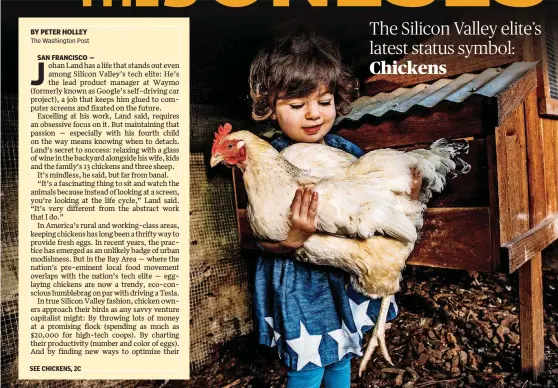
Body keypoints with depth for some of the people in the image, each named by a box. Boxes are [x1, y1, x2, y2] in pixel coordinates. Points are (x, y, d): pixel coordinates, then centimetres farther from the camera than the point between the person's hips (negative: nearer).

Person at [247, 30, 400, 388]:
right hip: (300, 284, -4)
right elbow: (265, 240, -18)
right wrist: (295, 238, -37)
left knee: (342, 356, 25)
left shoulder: (347, 151, -5)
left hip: (347, 276, 5)